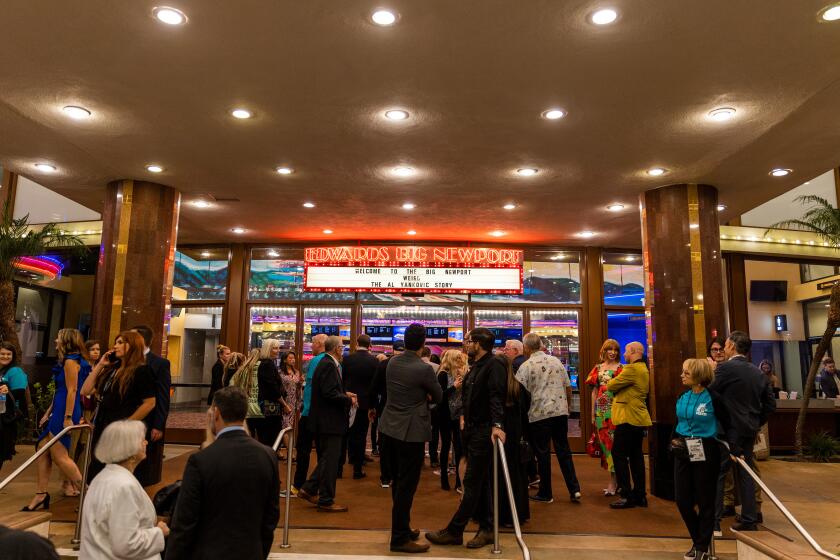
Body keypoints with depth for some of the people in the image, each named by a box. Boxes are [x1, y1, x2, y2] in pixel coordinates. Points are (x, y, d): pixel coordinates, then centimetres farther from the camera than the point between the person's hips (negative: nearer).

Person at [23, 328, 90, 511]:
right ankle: (41, 494, 18)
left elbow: (72, 390, -18)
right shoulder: (68, 361, 16)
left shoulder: (70, 361, -13)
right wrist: (48, 413, 21)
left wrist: (68, 418, -21)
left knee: (59, 455, -7)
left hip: (65, 412, -10)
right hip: (58, 411, 10)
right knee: (43, 449, 11)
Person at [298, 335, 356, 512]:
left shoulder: (326, 363, 12)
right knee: (330, 460, -1)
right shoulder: (329, 365, -19)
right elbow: (330, 394, -25)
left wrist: (345, 393, 9)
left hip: (325, 421, 10)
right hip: (329, 421, -10)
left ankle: (308, 489, 26)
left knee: (326, 459, 20)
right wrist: (349, 400, -13)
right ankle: (326, 501, 9)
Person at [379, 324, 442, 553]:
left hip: (390, 428, 8)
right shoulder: (424, 368, -18)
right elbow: (438, 396, -3)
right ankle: (400, 539, 10)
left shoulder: (392, 362, 3)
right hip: (410, 432, -7)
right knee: (406, 486, 2)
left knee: (398, 483, 18)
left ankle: (402, 528, 31)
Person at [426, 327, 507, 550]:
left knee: (472, 483, -1)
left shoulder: (494, 364, -14)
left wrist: (497, 425, -36)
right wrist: (466, 420, 13)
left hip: (485, 431, -9)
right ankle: (486, 528, 24)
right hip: (473, 429, 10)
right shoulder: (476, 366, 15)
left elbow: (496, 397, -26)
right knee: (480, 483, 14)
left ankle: (453, 531, 6)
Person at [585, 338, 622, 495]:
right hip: (601, 410, 4)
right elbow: (594, 391, 12)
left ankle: (613, 482, 0)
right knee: (604, 442, 6)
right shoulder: (598, 368, 12)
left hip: (615, 409, -4)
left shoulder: (621, 368, 2)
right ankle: (614, 478, 19)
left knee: (613, 442, -5)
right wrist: (592, 413, 10)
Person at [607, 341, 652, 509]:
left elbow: (611, 386, -14)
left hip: (629, 418, -10)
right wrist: (618, 388, 3)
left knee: (619, 454, -5)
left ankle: (627, 495, -4)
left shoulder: (632, 369, -16)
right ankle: (640, 494, 17)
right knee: (635, 456, 13)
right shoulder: (643, 369, 17)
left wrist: (611, 383, 5)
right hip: (638, 419, 10)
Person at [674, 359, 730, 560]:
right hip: (683, 452, 5)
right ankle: (697, 540, 28)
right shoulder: (682, 398, 5)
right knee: (682, 499, 6)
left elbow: (727, 424, -4)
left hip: (706, 453, -5)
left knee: (705, 501, 7)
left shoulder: (713, 399, -11)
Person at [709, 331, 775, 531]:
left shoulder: (726, 368, -15)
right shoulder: (758, 372, 8)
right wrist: (756, 423, 19)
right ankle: (749, 519, 23)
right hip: (749, 431, 7)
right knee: (745, 473, 16)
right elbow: (770, 404, 12)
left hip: (729, 431, -7)